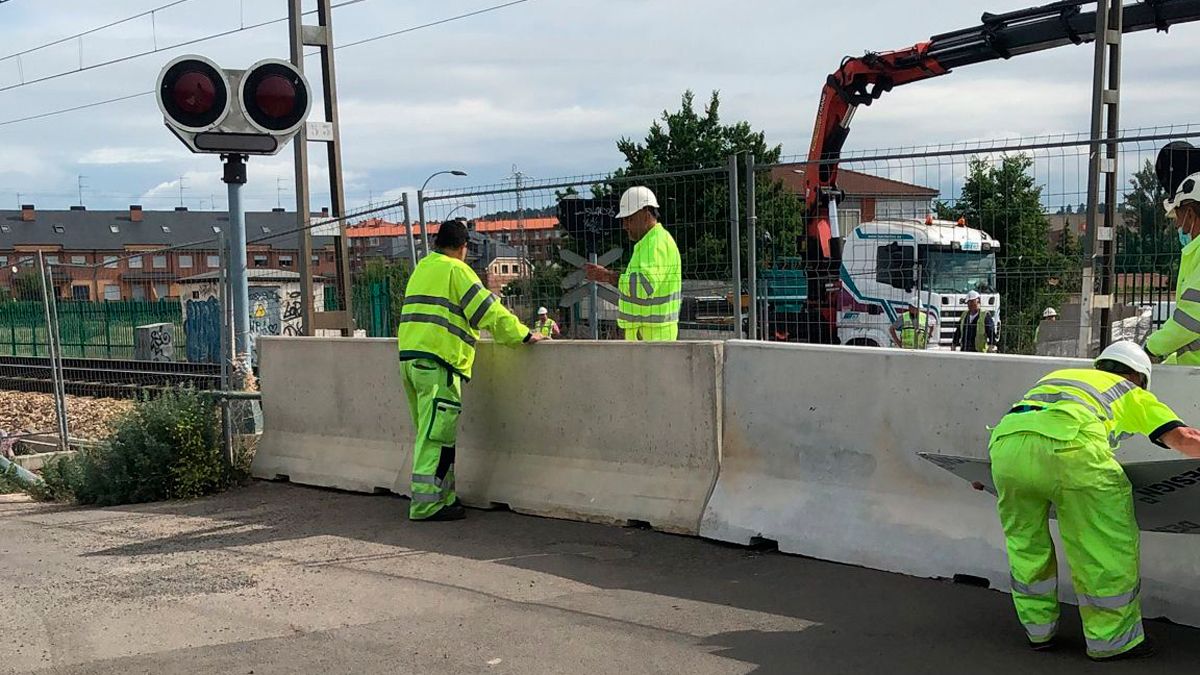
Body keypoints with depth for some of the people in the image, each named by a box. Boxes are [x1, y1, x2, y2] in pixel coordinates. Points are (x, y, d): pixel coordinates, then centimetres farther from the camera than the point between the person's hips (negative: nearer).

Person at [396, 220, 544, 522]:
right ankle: (427, 504, -8)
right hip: (437, 361, -9)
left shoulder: (422, 268, 21)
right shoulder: (455, 270, -4)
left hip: (409, 356, 9)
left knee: (430, 434, 14)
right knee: (437, 435, -8)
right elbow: (488, 310, -10)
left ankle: (443, 497, 20)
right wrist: (523, 334, -4)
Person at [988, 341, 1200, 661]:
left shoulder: (1055, 377, 44)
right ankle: (1111, 639, 22)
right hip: (1069, 444, -4)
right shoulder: (1131, 393, 31)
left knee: (1024, 539, 24)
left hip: (1005, 441, 5)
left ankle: (1039, 629, 34)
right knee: (1107, 544, 13)